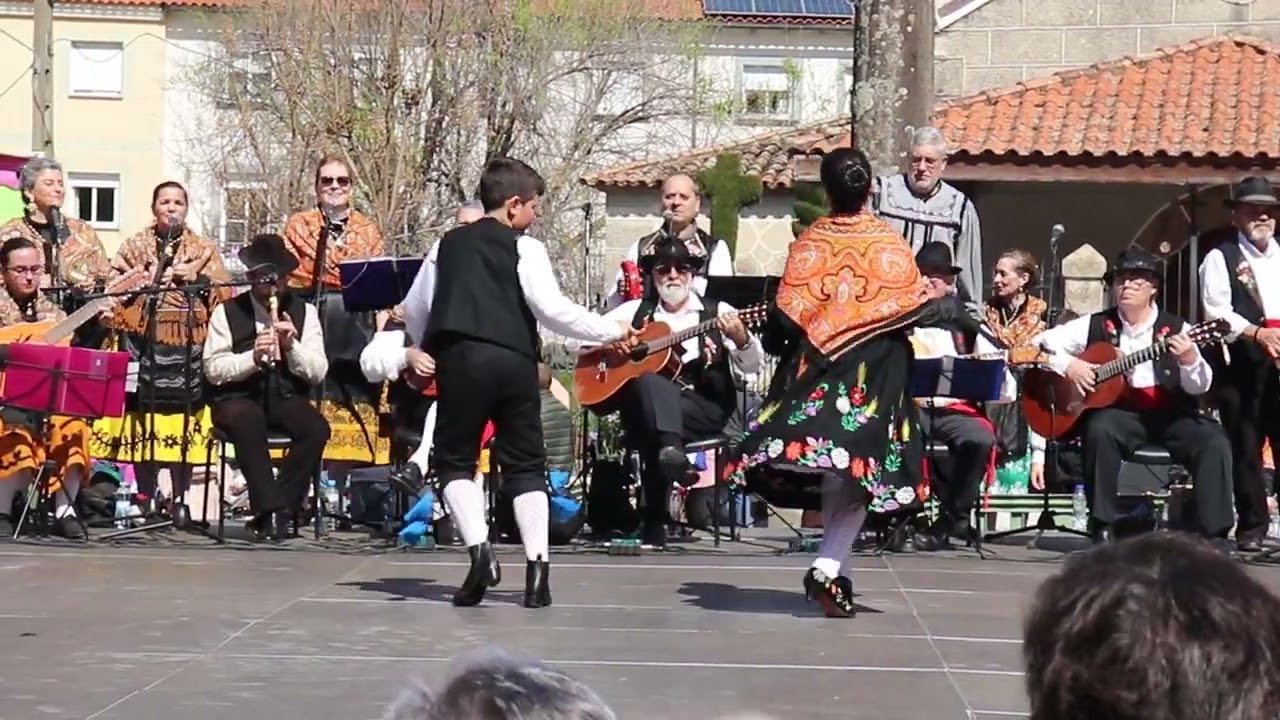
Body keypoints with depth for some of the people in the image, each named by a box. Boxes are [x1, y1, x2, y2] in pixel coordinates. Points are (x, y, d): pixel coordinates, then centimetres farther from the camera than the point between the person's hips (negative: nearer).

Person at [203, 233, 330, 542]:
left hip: (286, 398, 2)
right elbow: (213, 370, -5)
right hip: (239, 398, -2)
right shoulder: (227, 313, 3)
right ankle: (271, 509, -33)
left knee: (317, 429, -30)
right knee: (248, 422, -38)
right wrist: (253, 357, -21)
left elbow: (317, 373, 3)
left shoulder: (304, 312, 9)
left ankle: (276, 511, -19)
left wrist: (292, 346, -15)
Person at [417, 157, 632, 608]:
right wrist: (612, 331, 0)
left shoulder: (449, 244, 14)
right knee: (525, 465, 9)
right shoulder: (523, 248, 1)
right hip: (513, 361, -1)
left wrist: (427, 348, 37)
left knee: (455, 460, 11)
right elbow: (552, 310, -9)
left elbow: (416, 308, 18)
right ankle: (537, 569, 1)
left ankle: (479, 549, -10)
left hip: (459, 358, 2)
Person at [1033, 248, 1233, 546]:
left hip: (1169, 414, 1)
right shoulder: (1095, 325, 6)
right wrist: (1068, 365, -10)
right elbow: (1042, 342, 7)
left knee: (1214, 442, -25)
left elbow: (1200, 387, -2)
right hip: (1118, 411, -1)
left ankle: (1214, 534, -20)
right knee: (1100, 430, -35)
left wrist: (1189, 360, -23)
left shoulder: (1176, 329, 4)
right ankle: (1103, 528, -26)